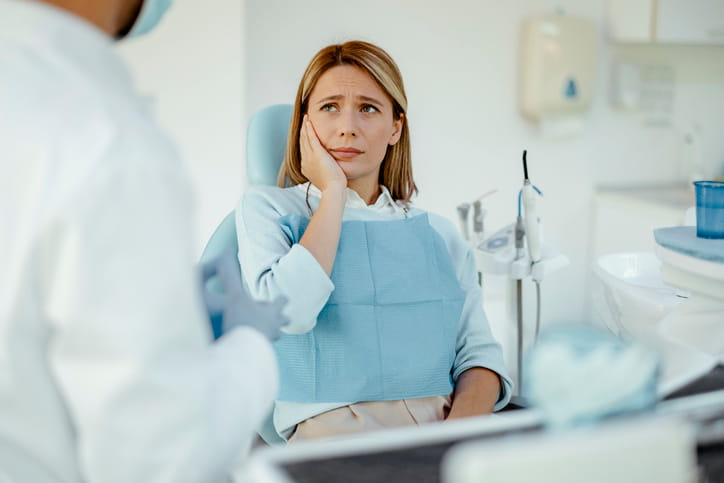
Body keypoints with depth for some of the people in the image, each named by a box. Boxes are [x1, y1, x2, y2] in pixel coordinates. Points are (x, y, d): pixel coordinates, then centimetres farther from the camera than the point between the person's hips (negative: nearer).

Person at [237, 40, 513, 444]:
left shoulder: (439, 234, 20)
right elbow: (289, 312, -11)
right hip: (333, 424, -3)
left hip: (444, 420, 4)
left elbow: (479, 354, 12)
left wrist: (459, 431, -9)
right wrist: (333, 192, -2)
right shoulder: (268, 207, 10)